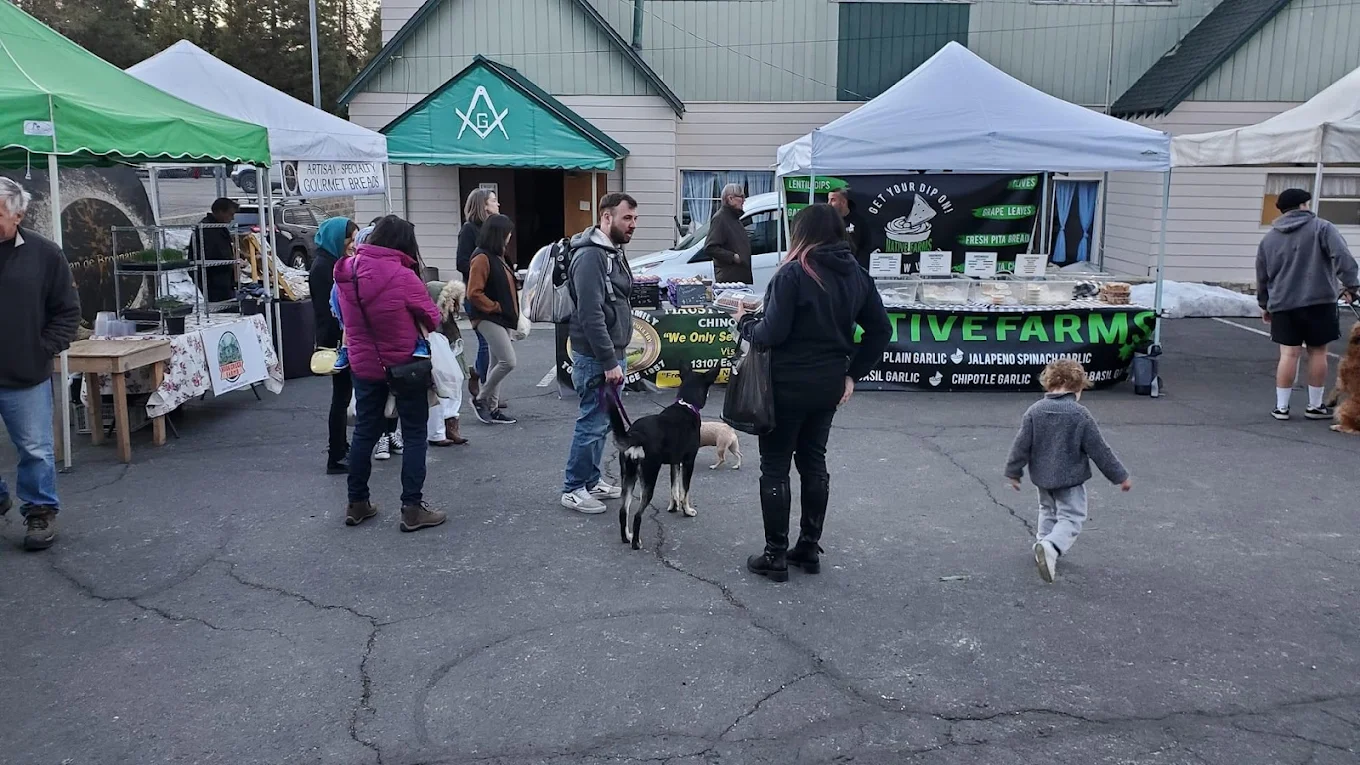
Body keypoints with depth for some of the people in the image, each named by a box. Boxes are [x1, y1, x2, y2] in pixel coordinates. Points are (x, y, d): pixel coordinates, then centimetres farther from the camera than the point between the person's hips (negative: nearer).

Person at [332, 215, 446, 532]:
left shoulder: (347, 271, -2)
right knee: (414, 435, 5)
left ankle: (357, 503, 24)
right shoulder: (403, 277, -21)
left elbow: (346, 316, 11)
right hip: (405, 366, -5)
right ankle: (412, 508, 5)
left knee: (364, 432, 16)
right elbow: (432, 318, -10)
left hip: (364, 365, 6)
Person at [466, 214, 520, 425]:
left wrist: (514, 315, 13)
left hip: (503, 319, 10)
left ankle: (492, 407, 19)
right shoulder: (482, 258, -14)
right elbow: (474, 293, -19)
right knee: (508, 361, -14)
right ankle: (481, 399, 2)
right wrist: (496, 308, -14)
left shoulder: (497, 257, 15)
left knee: (498, 363, 12)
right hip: (488, 319, -10)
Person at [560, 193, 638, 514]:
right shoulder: (590, 256, -19)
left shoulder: (614, 251, 13)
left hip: (612, 352, 10)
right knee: (593, 422, -3)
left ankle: (591, 480, 28)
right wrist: (609, 362, -23)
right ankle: (573, 489, 9)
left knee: (602, 420, 16)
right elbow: (590, 315, -24)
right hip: (597, 357, -10)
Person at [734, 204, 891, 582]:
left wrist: (744, 323, -2)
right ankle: (809, 548, 25)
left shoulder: (793, 273, -16)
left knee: (775, 466, 4)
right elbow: (880, 330, 7)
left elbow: (773, 332, -21)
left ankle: (775, 555, 9)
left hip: (788, 384, -6)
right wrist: (853, 372, 9)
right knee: (813, 461, 18)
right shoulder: (857, 275, 5)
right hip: (829, 385, 7)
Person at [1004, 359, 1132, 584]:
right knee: (1071, 518, -1)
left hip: (1042, 477, 4)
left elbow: (1021, 445, -3)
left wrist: (1014, 472, 9)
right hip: (1071, 478, -4)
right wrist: (1120, 476, 1)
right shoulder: (1080, 414, -13)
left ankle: (1044, 543, 28)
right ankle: (1051, 546, -24)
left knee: (1048, 512, 26)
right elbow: (1099, 449, -9)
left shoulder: (1034, 411, -5)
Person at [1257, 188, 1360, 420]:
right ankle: (1315, 406, 13)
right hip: (1318, 302, -3)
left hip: (1283, 304, 3)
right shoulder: (1321, 227, 1)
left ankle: (1281, 406, 2)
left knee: (1289, 354, 4)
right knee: (1318, 353, 6)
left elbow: (1262, 276, 19)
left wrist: (1265, 305, 28)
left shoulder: (1269, 238, 13)